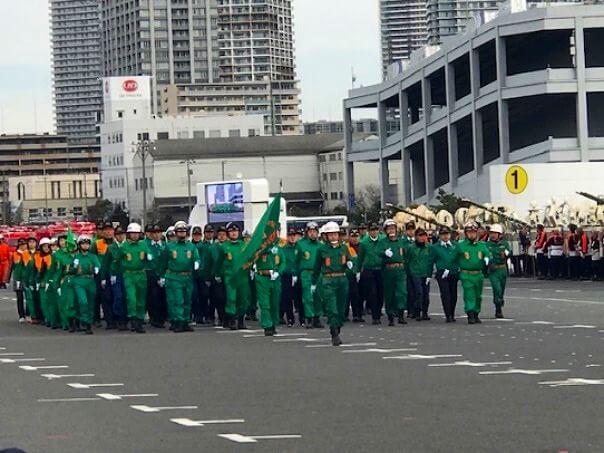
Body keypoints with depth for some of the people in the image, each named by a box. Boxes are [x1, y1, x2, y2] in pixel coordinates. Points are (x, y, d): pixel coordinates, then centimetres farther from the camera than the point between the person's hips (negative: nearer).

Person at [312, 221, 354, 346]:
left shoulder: (343, 247, 10)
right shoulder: (322, 249, 1)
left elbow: (349, 260, 19)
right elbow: (316, 267, 9)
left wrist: (349, 264, -6)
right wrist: (313, 283, 12)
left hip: (342, 280, 4)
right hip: (328, 281, -4)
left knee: (341, 309, 9)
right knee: (332, 309, -11)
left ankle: (337, 332, 23)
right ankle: (335, 336, -13)